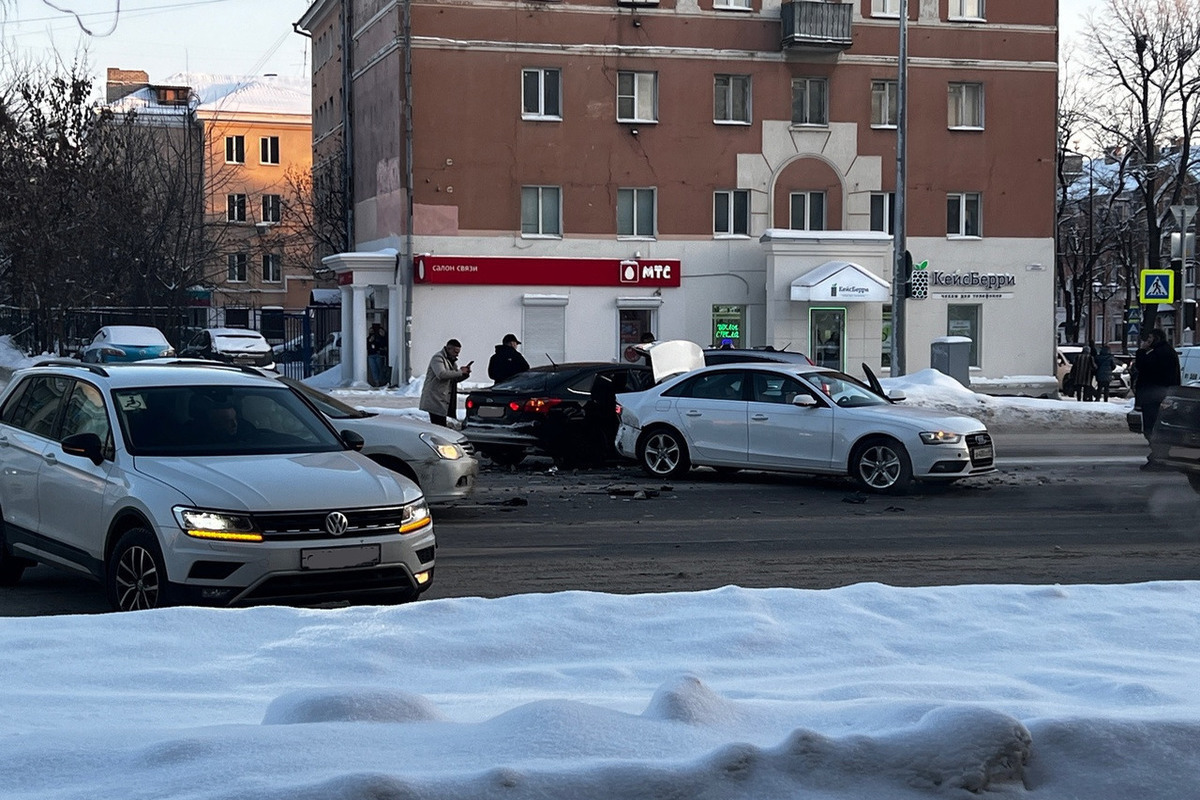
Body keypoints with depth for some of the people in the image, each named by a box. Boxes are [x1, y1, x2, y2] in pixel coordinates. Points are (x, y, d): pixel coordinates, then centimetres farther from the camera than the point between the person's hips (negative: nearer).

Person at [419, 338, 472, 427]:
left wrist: (466, 373, 4)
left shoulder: (452, 360, 20)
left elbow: (455, 379, 25)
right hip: (436, 401, -9)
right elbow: (441, 374, -27)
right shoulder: (438, 358, -10)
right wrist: (460, 372, -22)